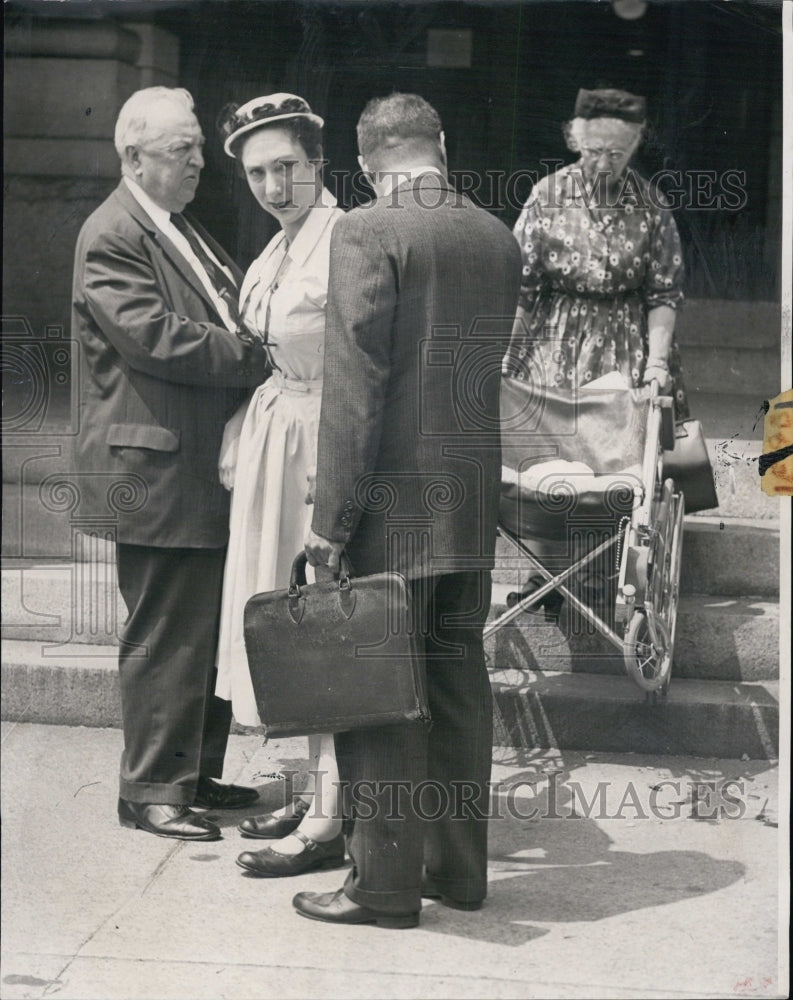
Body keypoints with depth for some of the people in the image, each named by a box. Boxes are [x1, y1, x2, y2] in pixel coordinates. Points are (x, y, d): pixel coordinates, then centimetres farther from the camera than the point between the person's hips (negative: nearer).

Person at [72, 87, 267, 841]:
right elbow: (157, 336, -22)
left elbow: (227, 318, 20)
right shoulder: (111, 238, -13)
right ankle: (152, 790, 8)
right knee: (165, 636, -3)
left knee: (210, 630, 15)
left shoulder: (181, 229, 17)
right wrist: (258, 357, -18)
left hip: (207, 469, 10)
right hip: (157, 473, -9)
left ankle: (196, 772, 25)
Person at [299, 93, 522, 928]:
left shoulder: (366, 233, -11)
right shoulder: (499, 240, 9)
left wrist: (332, 515, -13)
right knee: (457, 678, 13)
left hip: (396, 497, -7)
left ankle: (385, 883, 4)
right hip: (475, 493, 7)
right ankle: (458, 867, 21)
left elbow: (354, 383, -15)